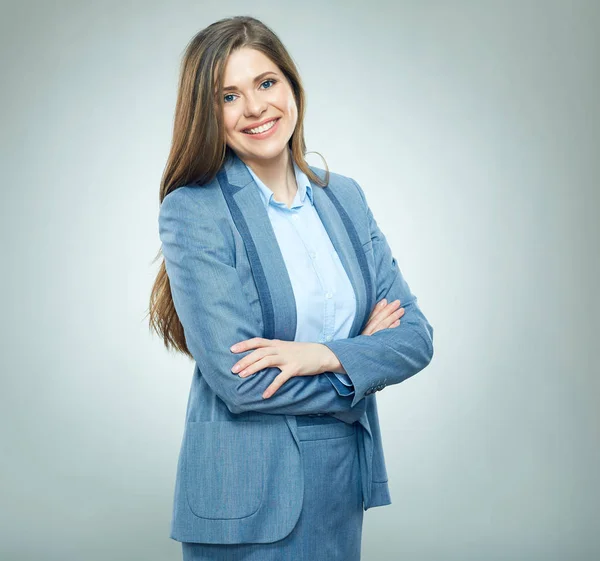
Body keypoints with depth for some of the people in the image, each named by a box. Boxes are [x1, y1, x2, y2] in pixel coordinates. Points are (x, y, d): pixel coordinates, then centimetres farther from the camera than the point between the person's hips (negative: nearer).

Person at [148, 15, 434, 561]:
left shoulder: (344, 197, 5)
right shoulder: (192, 210, -11)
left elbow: (417, 335, 0)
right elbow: (238, 379, -18)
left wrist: (324, 355, -18)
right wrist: (363, 354, -7)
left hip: (344, 485, 5)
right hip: (248, 499, -4)